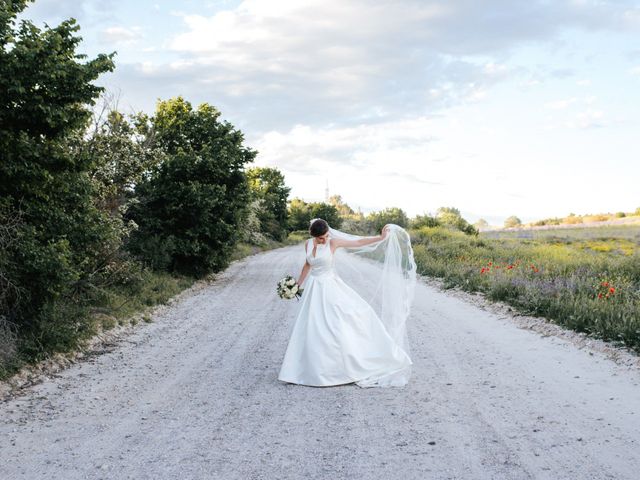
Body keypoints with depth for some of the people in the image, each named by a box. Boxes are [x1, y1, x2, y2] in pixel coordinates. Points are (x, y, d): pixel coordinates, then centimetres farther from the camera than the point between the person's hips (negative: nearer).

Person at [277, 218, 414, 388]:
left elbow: (359, 242, -12)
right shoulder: (308, 244, 1)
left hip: (330, 287, -3)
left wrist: (381, 237, -20)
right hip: (314, 288, 3)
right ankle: (315, 367, 15)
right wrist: (298, 284, 21)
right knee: (313, 328, 5)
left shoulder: (333, 242, -10)